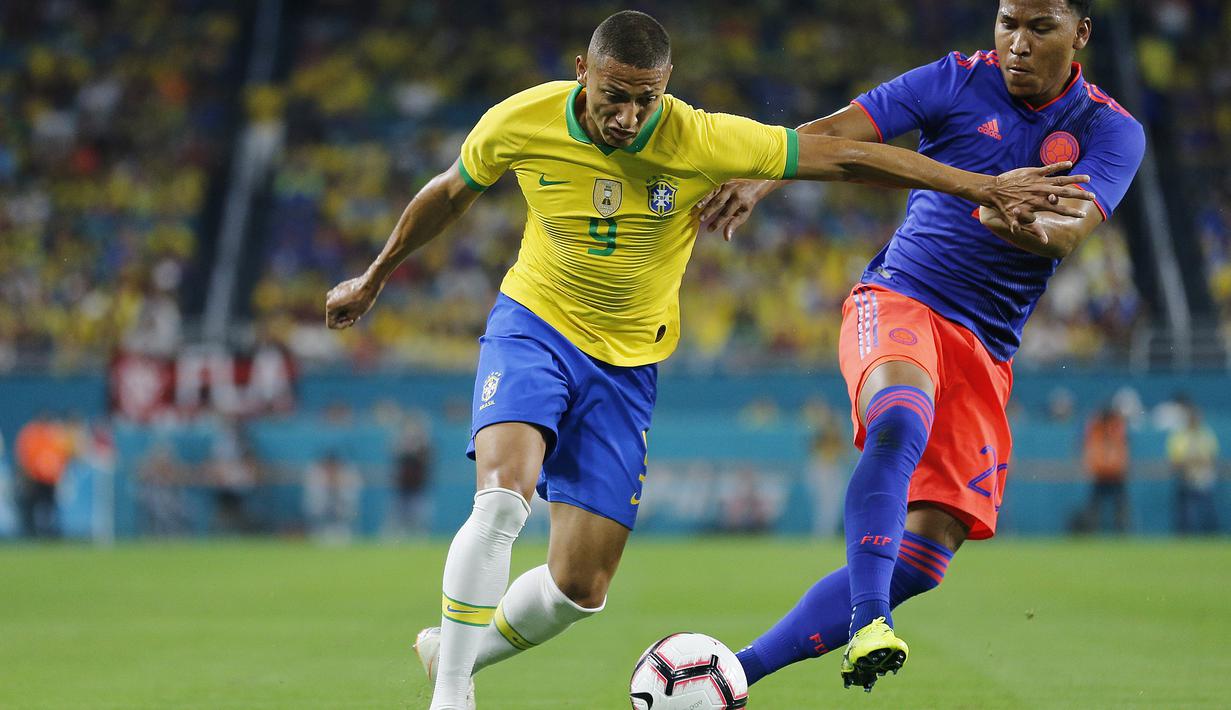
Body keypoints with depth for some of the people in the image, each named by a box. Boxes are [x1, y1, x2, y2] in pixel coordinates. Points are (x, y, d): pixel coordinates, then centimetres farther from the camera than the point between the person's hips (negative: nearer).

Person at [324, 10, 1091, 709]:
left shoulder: (703, 141, -22)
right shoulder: (521, 122, -17)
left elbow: (849, 156, -18)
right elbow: (450, 193, 5)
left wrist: (986, 186, -20)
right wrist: (373, 280, 18)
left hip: (627, 362, 1)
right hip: (532, 326, -1)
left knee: (581, 586, -3)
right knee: (503, 497, -30)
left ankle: (457, 648, 25)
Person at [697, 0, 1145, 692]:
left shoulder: (1113, 132, 2)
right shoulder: (957, 82, 1)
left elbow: (1070, 230, -17)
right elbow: (828, 134, -6)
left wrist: (1027, 224, -41)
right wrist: (758, 179, -26)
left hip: (985, 349, 2)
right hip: (899, 300, -2)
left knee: (931, 544, -9)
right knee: (901, 426, -37)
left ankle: (743, 668, -5)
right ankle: (868, 623, -46)